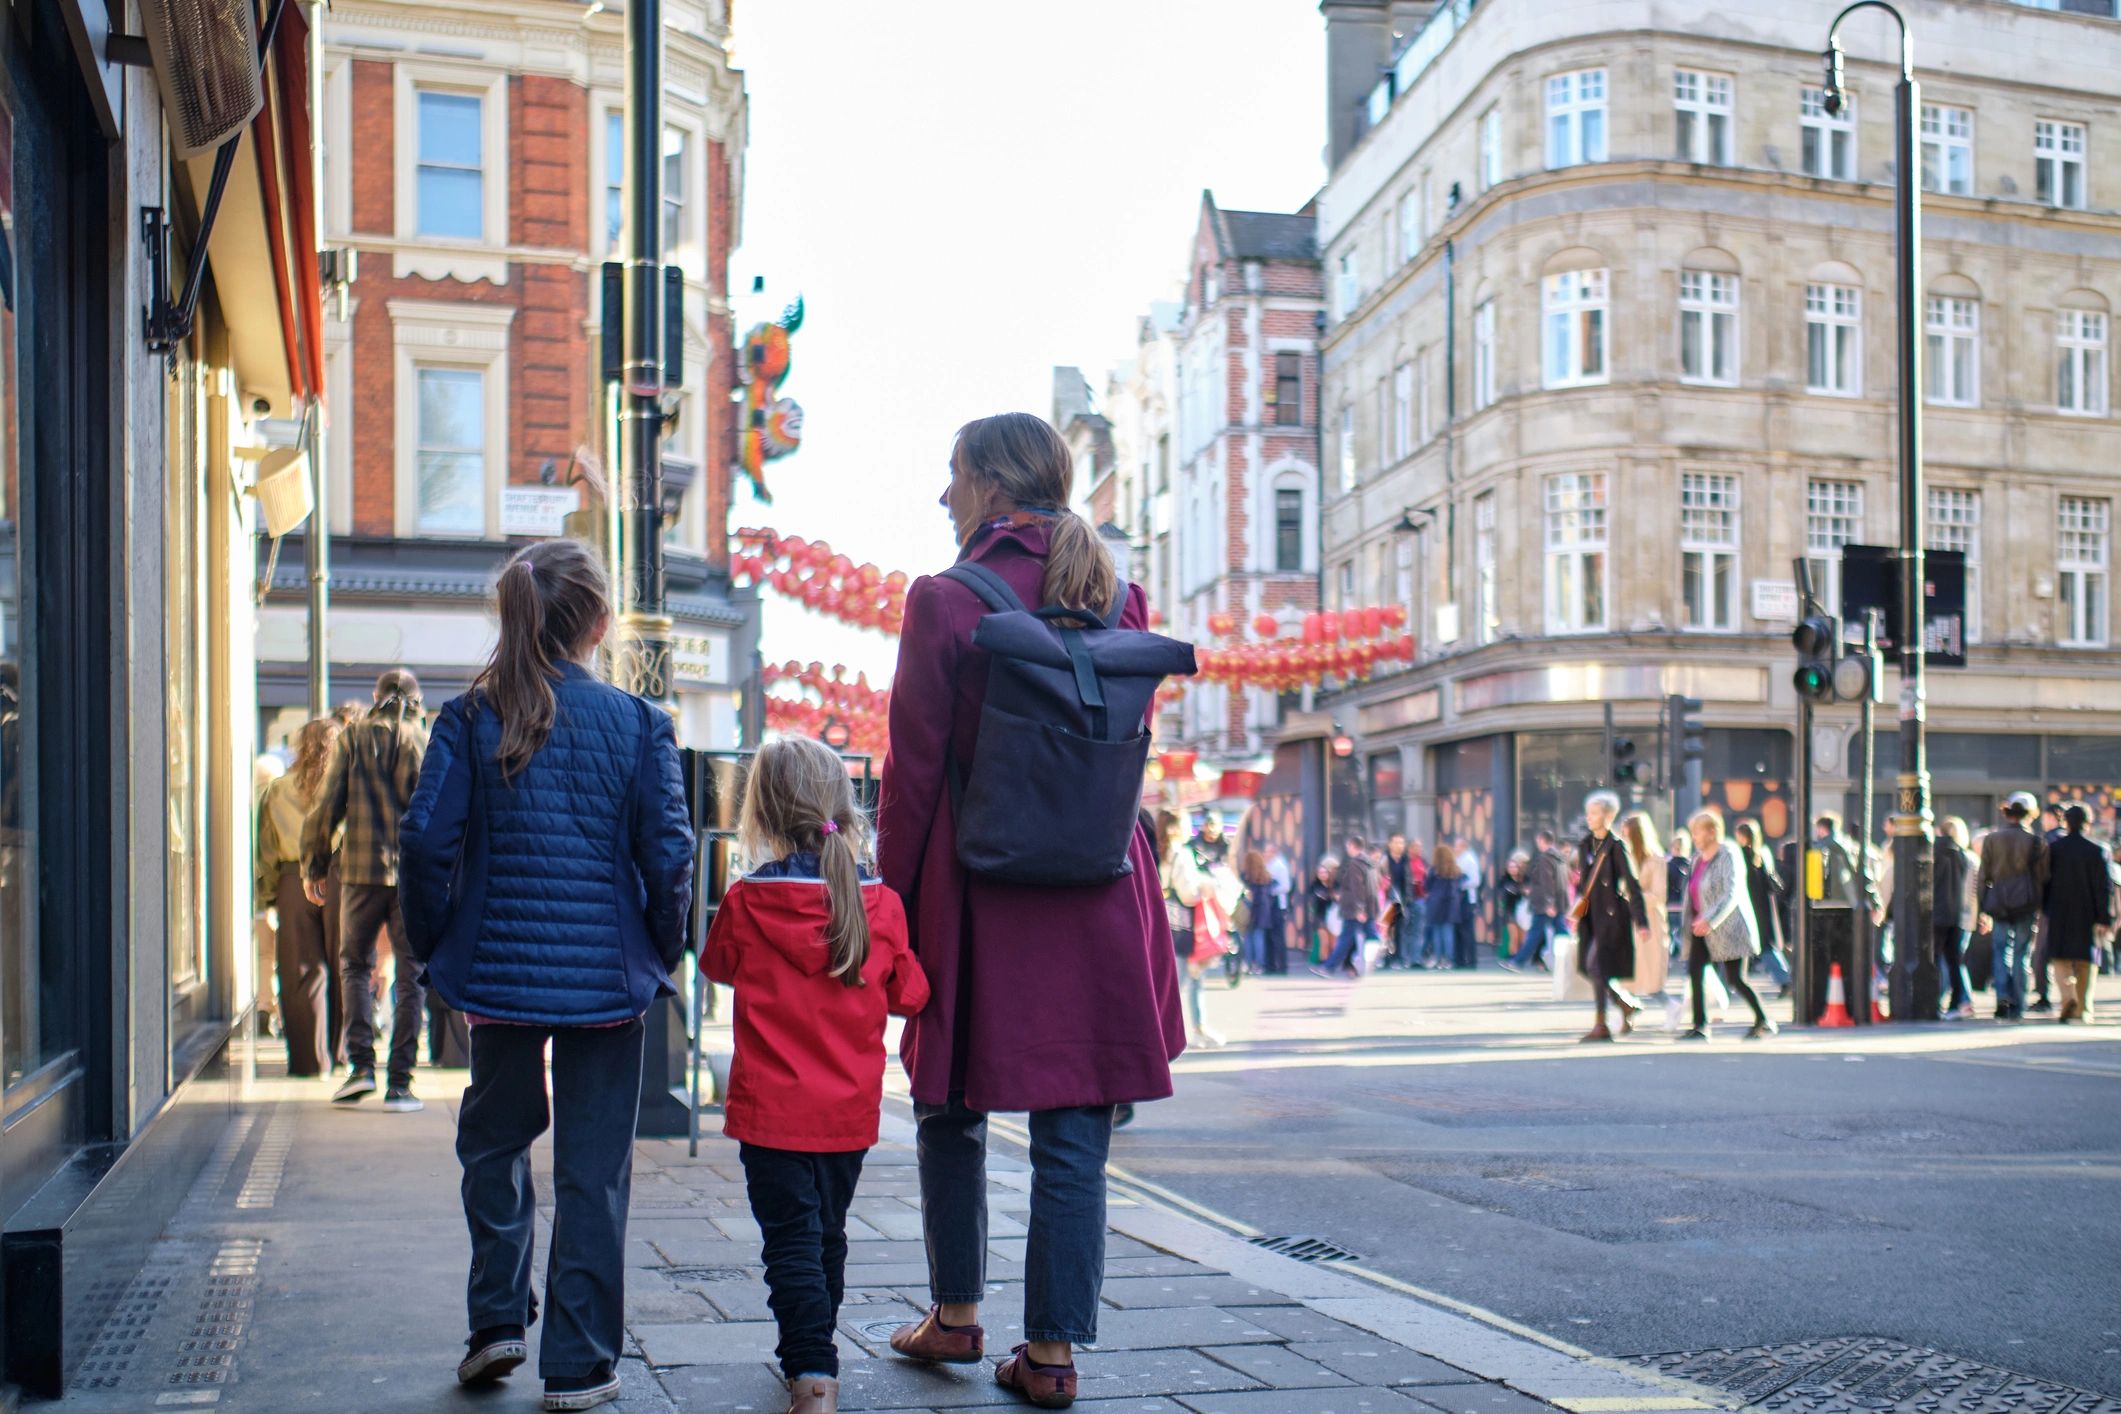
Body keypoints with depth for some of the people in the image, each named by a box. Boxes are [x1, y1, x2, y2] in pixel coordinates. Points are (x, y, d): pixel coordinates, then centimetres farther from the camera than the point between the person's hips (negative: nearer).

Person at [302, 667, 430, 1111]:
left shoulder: (352, 738, 4)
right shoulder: (426, 742, 2)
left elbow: (327, 805, 2)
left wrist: (312, 865, 9)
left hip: (362, 872, 1)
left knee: (355, 965, 15)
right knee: (410, 976, 4)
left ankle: (360, 1065, 2)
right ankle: (400, 1083, 2)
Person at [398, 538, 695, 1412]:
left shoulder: (471, 717, -2)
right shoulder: (638, 723, -5)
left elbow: (426, 839, -6)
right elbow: (667, 854, -7)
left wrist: (435, 947, 7)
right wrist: (661, 954, 7)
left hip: (498, 969, 1)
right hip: (607, 977, -1)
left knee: (495, 1138, 22)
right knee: (593, 1170, 6)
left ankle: (498, 1321, 18)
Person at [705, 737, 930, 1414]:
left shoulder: (745, 903, -11)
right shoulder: (881, 905, -7)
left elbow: (717, 965, 9)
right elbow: (908, 995, 4)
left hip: (771, 1108, -3)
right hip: (851, 1110, 3)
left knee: (791, 1239, -2)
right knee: (827, 1233, 20)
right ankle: (811, 1356, 36)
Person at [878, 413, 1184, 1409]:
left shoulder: (946, 603, -9)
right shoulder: (1118, 598, 5)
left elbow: (913, 771, -7)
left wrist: (892, 899, 1)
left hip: (977, 893, -3)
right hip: (1101, 896, 3)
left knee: (952, 1109, 16)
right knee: (1074, 1129, 5)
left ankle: (956, 1315, 25)